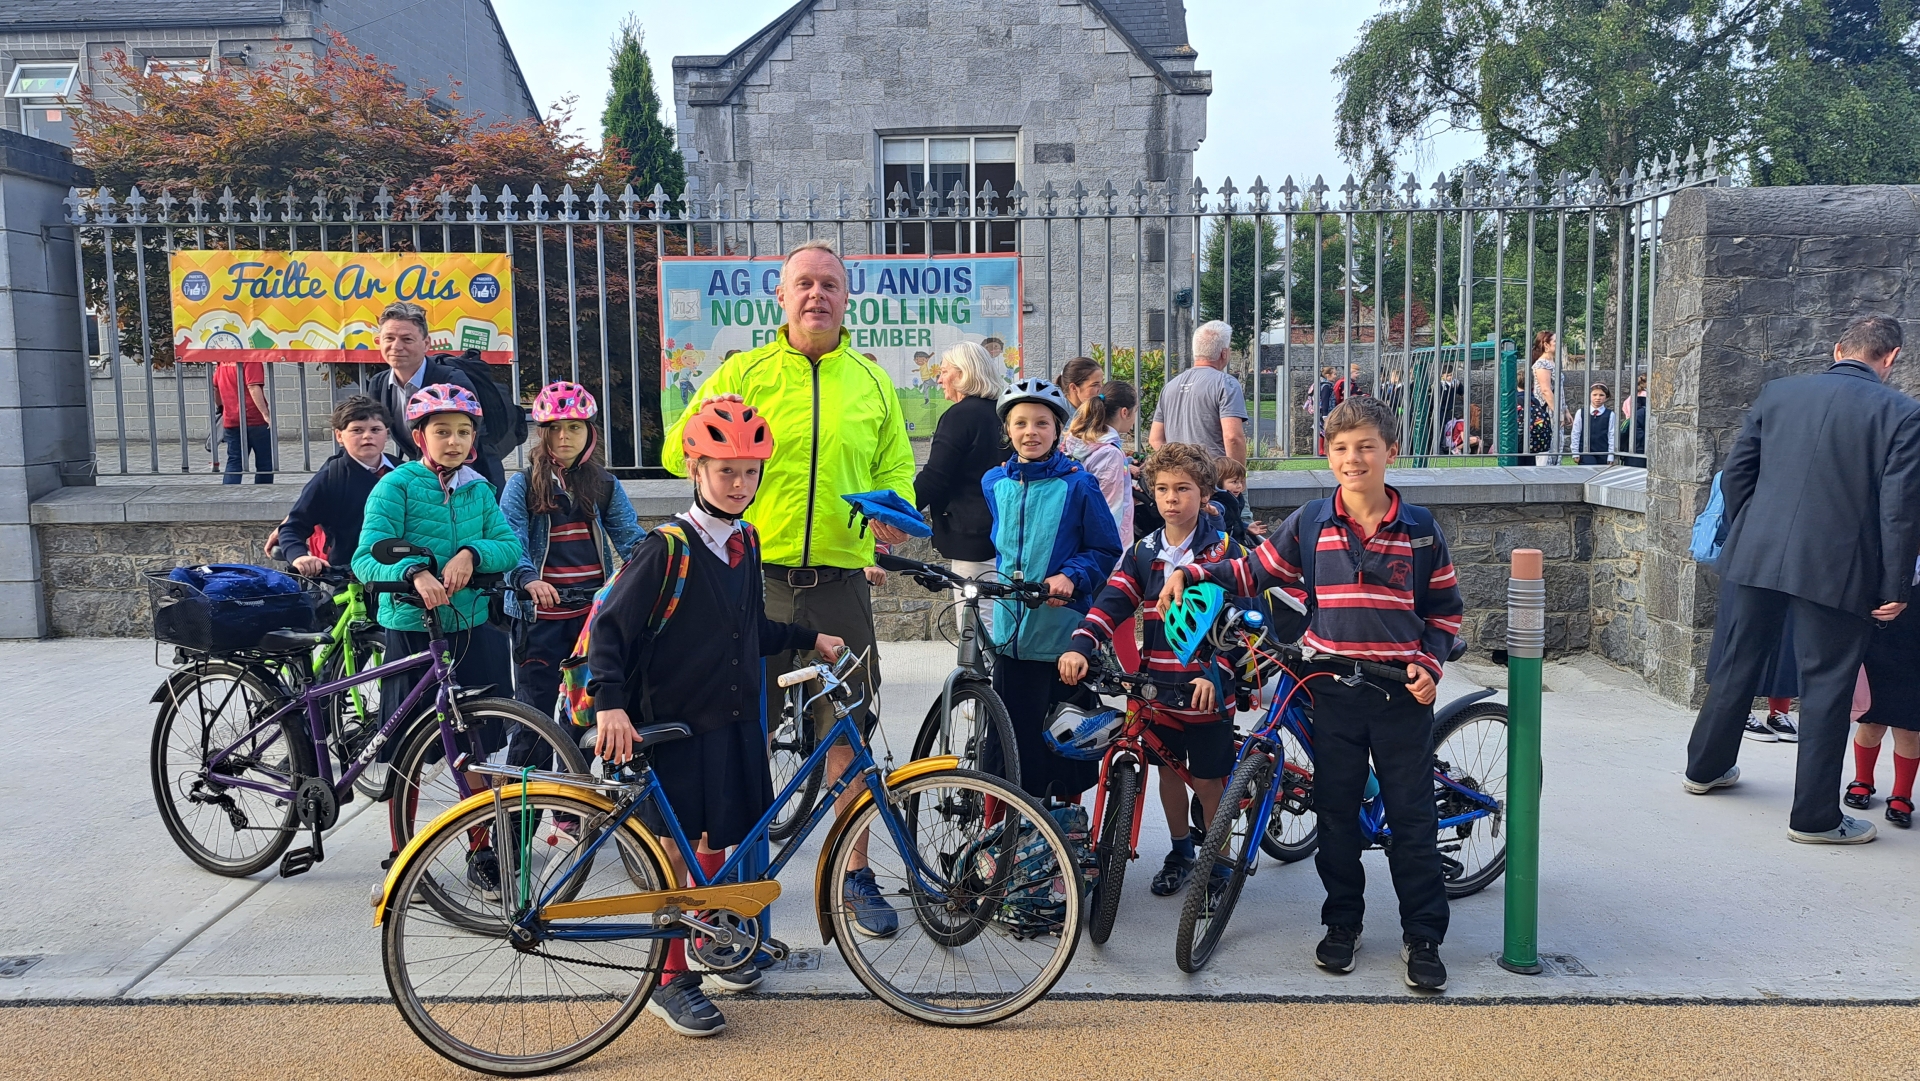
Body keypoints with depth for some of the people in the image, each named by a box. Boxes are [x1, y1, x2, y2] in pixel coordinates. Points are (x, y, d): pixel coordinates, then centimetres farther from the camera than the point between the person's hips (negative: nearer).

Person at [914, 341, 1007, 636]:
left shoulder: (960, 415, -12)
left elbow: (933, 479, -17)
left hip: (972, 536, -9)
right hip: (1001, 533, 9)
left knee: (974, 627, -6)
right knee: (994, 623, 15)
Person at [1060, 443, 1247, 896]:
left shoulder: (1223, 551, -6)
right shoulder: (1143, 553, 5)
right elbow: (1111, 603, -5)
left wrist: (1217, 673, -26)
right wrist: (1079, 648, -22)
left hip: (1206, 690, -4)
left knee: (1208, 780, 4)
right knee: (1169, 770, 16)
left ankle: (1218, 864, 23)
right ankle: (1180, 854, 36)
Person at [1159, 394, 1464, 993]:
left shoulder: (1419, 529, 2)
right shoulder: (1309, 524, 3)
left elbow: (1444, 609, 9)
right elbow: (1254, 572, 10)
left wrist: (1429, 663, -5)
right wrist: (1190, 573, -2)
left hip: (1402, 693, -1)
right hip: (1334, 690, 1)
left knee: (1412, 816, 3)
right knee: (1335, 812, 9)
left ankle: (1422, 936, 15)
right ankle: (1342, 921, 25)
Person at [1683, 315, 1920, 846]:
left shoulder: (1778, 392, 4)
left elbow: (1735, 472, 6)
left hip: (1758, 555, 4)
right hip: (1836, 569, -4)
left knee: (1739, 662, 19)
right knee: (1827, 686, 5)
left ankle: (1705, 768, 33)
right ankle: (1814, 816, 12)